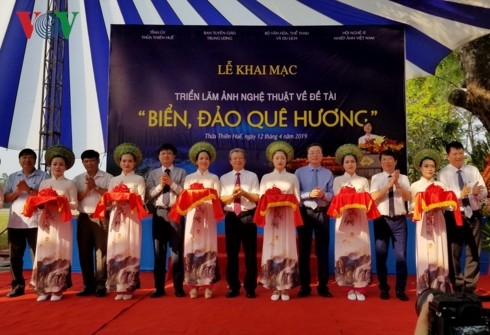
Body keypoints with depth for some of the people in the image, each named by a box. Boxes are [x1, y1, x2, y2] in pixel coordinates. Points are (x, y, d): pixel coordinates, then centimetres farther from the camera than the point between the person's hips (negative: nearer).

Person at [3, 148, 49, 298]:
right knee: (15, 256, 7)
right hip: (15, 222, 4)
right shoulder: (12, 177, 15)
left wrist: (28, 189, -15)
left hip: (35, 222, -4)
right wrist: (18, 191, -9)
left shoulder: (43, 176, 4)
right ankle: (18, 285, 17)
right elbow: (6, 198, 9)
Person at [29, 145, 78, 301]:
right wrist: (43, 204, -10)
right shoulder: (44, 183, 13)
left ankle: (57, 289, 4)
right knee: (44, 253, 1)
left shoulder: (69, 184, 3)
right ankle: (44, 289, 8)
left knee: (59, 252, -3)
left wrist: (61, 204, -18)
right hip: (46, 222, 3)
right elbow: (38, 202, 12)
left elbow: (74, 204, -1)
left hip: (62, 223, -3)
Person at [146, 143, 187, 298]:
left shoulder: (181, 173, 5)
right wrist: (160, 185, -12)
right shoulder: (153, 174, 10)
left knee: (177, 250, 3)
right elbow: (148, 195, 2)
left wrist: (171, 183, -14)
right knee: (159, 251, 8)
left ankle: (178, 287, 12)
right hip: (159, 213, 2)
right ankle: (159, 287, 18)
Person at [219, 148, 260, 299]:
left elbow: (257, 198, -3)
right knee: (231, 253, 7)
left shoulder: (252, 176, 5)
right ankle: (233, 287, 19)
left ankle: (250, 287, 15)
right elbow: (222, 199, 0)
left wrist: (244, 193, -19)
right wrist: (232, 195, -19)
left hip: (248, 216, -1)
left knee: (250, 252, 4)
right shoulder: (224, 178, 9)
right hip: (231, 217, 2)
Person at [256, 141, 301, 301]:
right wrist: (270, 203, -14)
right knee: (272, 250, -1)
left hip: (287, 217, 0)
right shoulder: (266, 177, 11)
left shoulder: (292, 177, 9)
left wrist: (287, 202, -15)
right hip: (271, 217, 1)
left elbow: (297, 199, 4)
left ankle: (285, 287, 6)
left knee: (286, 250, -2)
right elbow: (261, 199, 6)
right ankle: (275, 288, 6)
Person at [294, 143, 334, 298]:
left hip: (322, 213, 1)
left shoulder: (328, 173, 8)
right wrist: (309, 194, -17)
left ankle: (323, 286, 17)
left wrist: (324, 195, -18)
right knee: (304, 249, 5)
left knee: (322, 249, 6)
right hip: (305, 212, -1)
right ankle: (305, 286, 16)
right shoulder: (299, 172, 4)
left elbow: (332, 195, 2)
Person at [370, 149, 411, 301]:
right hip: (381, 219, -1)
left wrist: (397, 184, -20)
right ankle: (384, 288, 21)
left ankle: (400, 289, 17)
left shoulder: (403, 178, 6)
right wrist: (390, 184, -17)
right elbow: (374, 197, -11)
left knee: (401, 255, 3)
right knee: (381, 255, 6)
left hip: (399, 220, 1)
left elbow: (408, 197, -6)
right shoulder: (376, 178, 2)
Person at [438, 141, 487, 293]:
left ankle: (470, 287, 23)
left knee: (473, 252, 10)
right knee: (454, 253, 5)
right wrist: (461, 194, -29)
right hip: (454, 217, -3)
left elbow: (484, 193, 1)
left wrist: (477, 192, -22)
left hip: (474, 215, 3)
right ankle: (457, 286, 20)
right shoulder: (444, 173, -4)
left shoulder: (473, 170, 6)